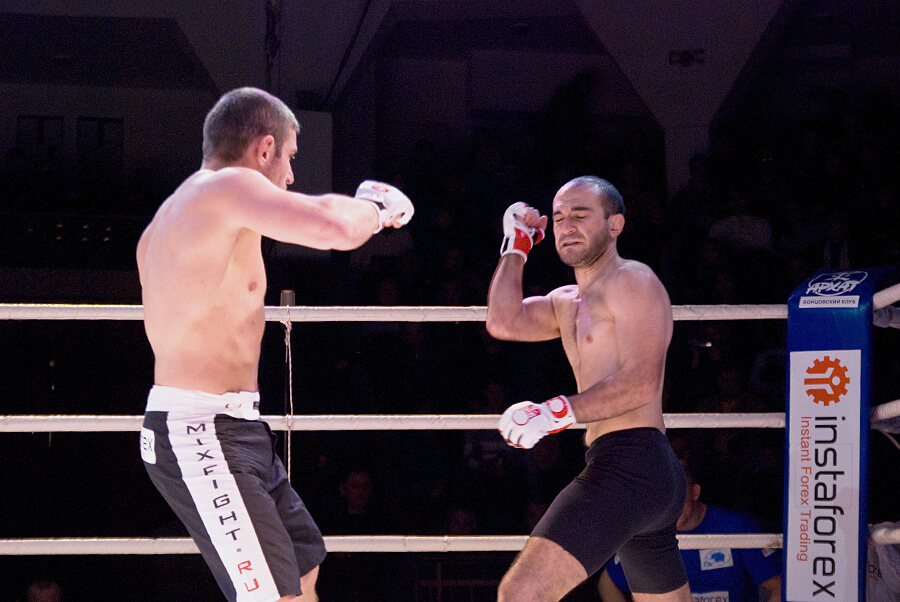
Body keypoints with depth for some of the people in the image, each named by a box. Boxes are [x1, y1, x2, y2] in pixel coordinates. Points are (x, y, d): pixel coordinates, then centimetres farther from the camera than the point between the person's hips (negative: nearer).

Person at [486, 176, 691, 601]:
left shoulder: (631, 281, -3)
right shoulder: (566, 302, 25)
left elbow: (641, 383, -16)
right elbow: (503, 323, 9)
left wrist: (556, 413, -22)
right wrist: (517, 244, 14)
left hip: (630, 465, -11)